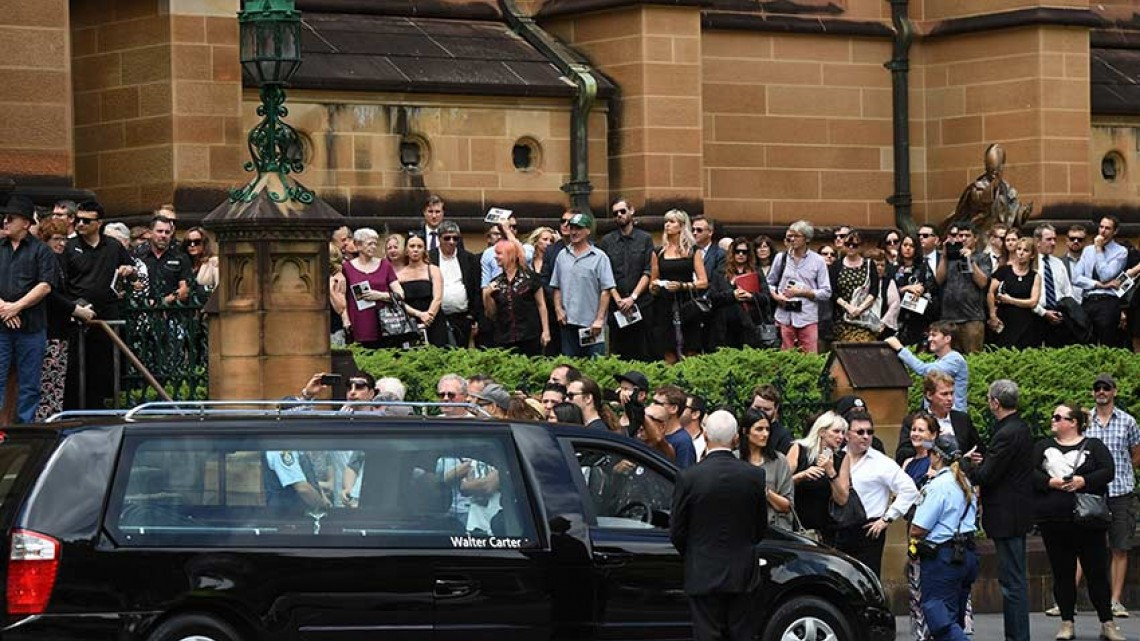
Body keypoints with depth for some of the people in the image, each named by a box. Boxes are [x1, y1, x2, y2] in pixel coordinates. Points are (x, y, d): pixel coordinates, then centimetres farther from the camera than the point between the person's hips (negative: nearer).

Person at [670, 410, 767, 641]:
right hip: (742, 573, 2)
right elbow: (761, 527, 7)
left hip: (703, 574, -2)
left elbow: (676, 531, -4)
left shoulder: (688, 478, -12)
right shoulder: (756, 476, -5)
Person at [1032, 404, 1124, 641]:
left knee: (1097, 572, -1)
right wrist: (1050, 482, -15)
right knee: (1062, 573, 5)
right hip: (1053, 520, 2)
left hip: (1088, 521, -2)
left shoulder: (1094, 446, 7)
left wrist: (1083, 481, -17)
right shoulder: (1042, 447, 13)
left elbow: (1108, 471, -4)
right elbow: (1029, 473, 0)